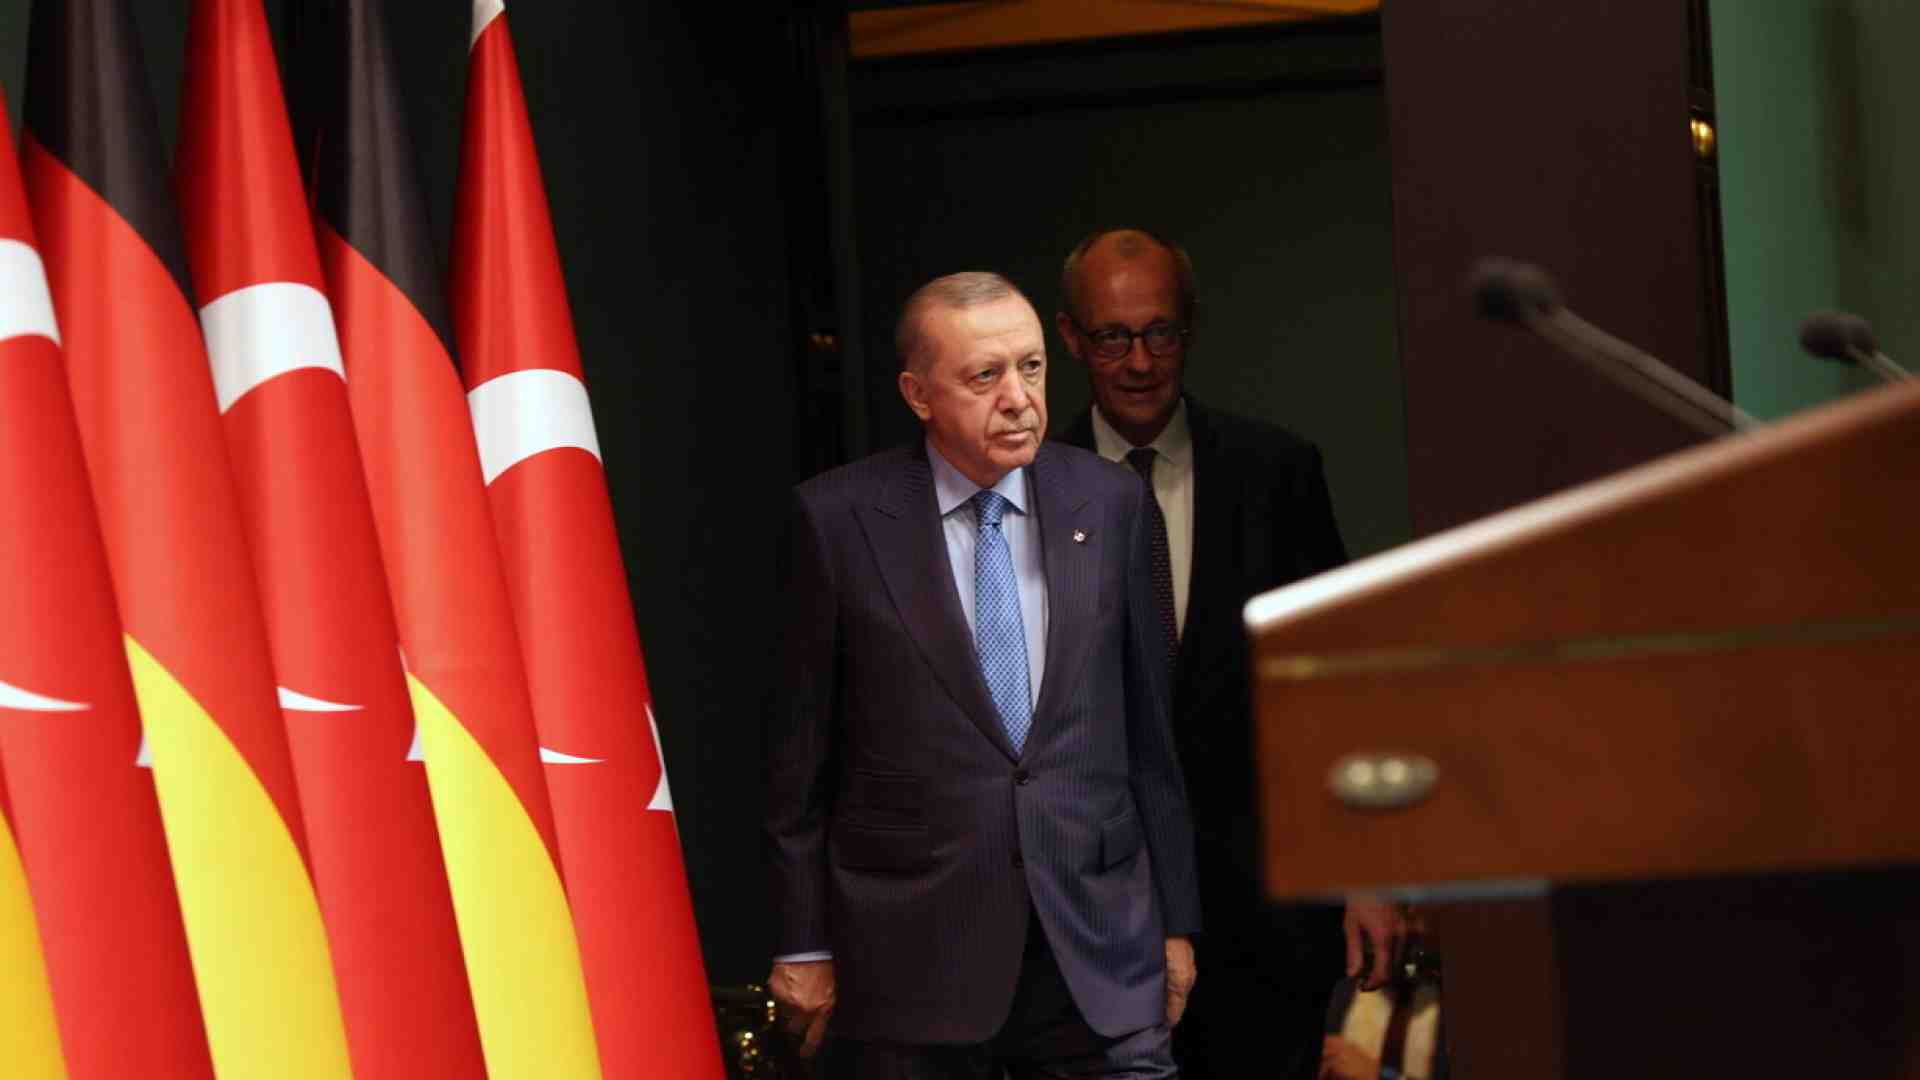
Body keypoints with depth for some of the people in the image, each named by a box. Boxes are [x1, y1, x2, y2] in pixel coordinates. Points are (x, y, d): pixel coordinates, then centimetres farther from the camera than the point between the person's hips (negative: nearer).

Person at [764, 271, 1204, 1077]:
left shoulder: (1109, 502, 6)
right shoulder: (839, 518, -2)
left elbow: (1147, 726, 10)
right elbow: (799, 747, 1)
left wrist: (1175, 919, 11)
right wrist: (803, 944, 1)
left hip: (1099, 949, 2)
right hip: (913, 953, -2)